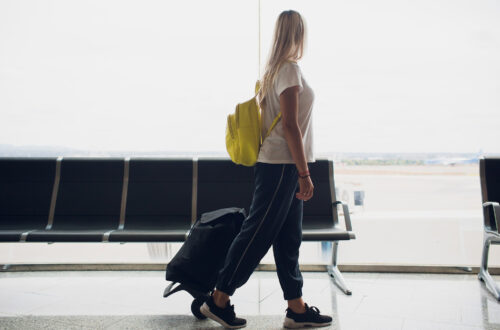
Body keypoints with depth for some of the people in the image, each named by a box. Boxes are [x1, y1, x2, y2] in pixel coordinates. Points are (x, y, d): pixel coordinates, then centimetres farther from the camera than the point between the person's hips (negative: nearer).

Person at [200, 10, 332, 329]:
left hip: (284, 167, 10)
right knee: (257, 234, -3)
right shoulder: (289, 69, -12)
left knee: (289, 238, 10)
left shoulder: (276, 69, 17)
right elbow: (290, 126, -18)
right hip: (282, 166, -10)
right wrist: (304, 174, -17)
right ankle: (219, 300, 8)